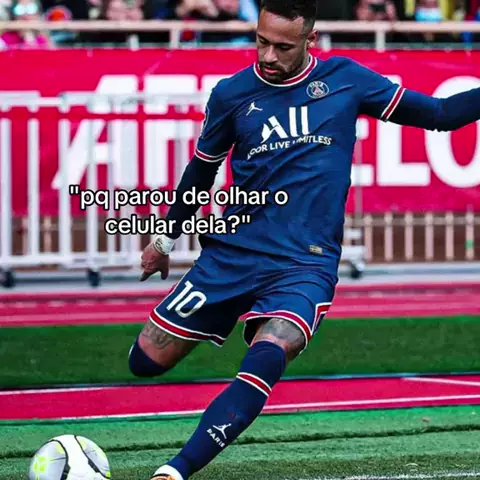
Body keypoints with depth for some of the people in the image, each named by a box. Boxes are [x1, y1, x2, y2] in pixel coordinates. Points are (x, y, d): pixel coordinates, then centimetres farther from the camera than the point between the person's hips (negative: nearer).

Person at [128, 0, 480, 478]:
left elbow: (440, 114, 8)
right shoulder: (232, 94, 2)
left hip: (305, 264, -2)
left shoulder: (345, 79, 1)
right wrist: (166, 237, 27)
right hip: (231, 254, 2)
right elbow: (202, 169, 19)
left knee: (266, 361, -30)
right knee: (146, 360, 1)